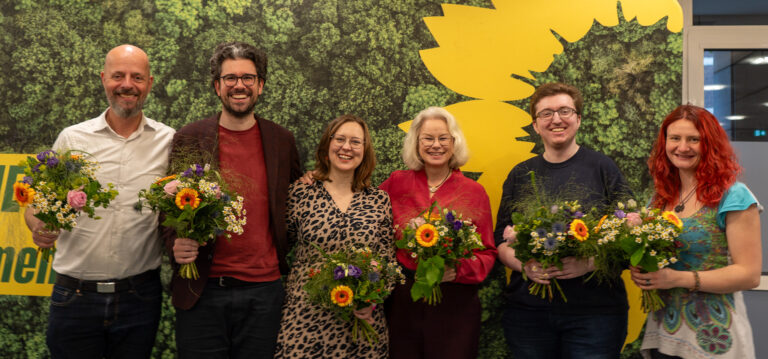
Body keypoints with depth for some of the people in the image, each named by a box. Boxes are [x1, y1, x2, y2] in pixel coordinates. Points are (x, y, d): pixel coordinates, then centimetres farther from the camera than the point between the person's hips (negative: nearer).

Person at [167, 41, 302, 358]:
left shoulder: (282, 140, 5)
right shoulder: (187, 140, 0)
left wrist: (286, 265, 5)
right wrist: (175, 244, -13)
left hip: (264, 289, 1)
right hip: (201, 290, -1)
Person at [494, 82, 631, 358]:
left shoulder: (603, 167, 2)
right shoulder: (520, 175, 9)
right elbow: (501, 241, 8)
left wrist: (589, 263, -17)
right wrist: (524, 265, -12)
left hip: (595, 312, -2)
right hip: (527, 311, 2)